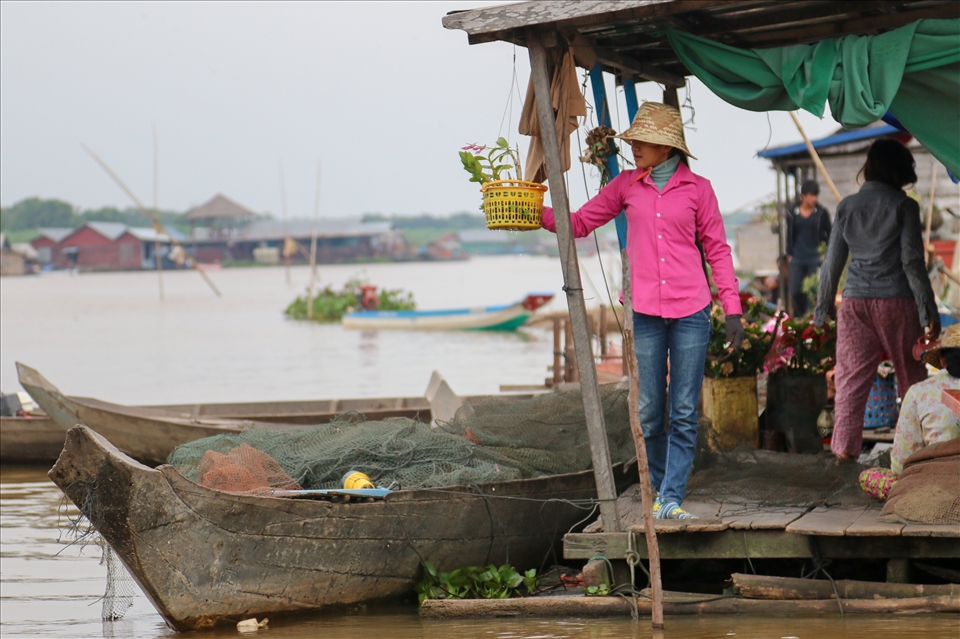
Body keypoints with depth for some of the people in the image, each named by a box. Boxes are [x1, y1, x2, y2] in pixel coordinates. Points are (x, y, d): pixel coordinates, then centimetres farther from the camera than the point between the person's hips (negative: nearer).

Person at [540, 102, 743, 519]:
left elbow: (717, 250, 7)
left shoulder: (697, 189, 4)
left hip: (691, 312, -2)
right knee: (649, 412, 3)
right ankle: (660, 488, 20)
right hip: (645, 312, 2)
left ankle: (672, 498, 1)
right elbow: (579, 223, 12)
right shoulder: (626, 187, 9)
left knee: (684, 413, -3)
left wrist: (732, 309, 2)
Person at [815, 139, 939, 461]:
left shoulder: (847, 206, 7)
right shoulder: (903, 206, -3)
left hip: (855, 302, 3)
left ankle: (844, 446, -5)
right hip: (896, 301, -3)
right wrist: (929, 312, -4)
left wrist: (822, 311, 16)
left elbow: (832, 262, 8)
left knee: (852, 376, 2)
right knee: (911, 377, 8)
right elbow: (912, 261, -7)